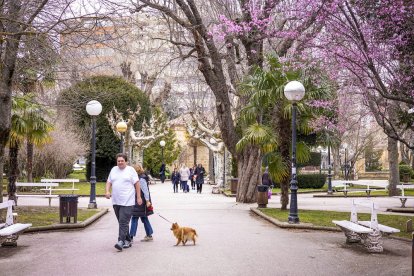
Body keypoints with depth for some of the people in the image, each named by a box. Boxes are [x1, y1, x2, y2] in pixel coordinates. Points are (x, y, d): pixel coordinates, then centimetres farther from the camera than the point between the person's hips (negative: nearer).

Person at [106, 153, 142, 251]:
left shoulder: (130, 170, -2)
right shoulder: (113, 170, 14)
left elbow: (137, 184, -2)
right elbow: (109, 182, 16)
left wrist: (139, 197, -5)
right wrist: (107, 191, -3)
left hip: (127, 202, -6)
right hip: (116, 201, 6)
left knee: (123, 222, -13)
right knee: (122, 222, 12)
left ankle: (121, 241, -16)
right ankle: (127, 240, 23)